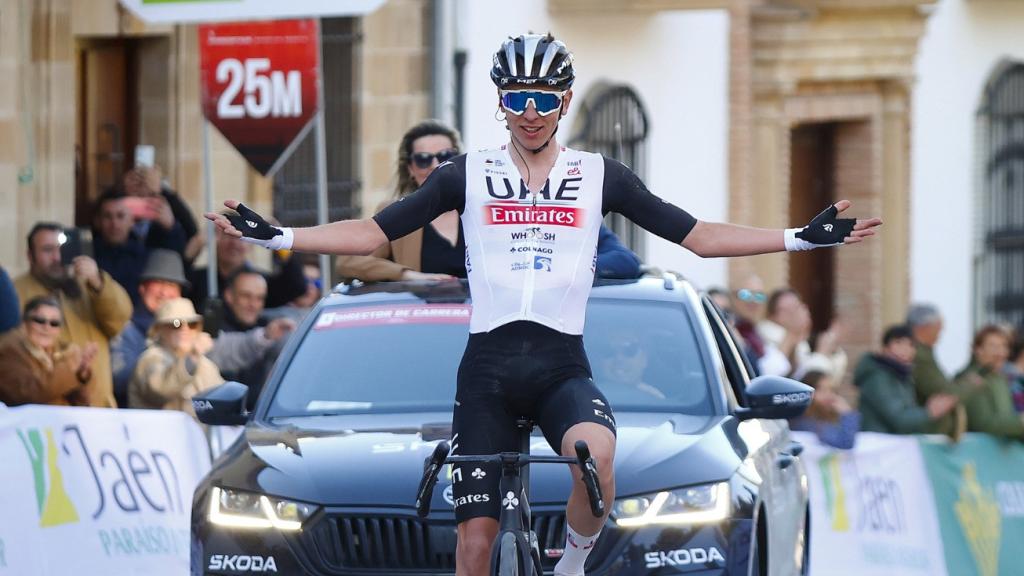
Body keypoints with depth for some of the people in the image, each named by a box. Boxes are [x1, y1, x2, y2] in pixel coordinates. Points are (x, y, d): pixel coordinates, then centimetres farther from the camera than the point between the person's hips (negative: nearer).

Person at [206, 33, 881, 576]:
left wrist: (801, 237, 2)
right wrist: (275, 236, -2)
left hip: (563, 364, -1)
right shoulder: (468, 175, 8)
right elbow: (374, 233, 8)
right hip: (488, 365, 1)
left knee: (595, 451, -35)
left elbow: (698, 236, 10)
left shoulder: (599, 176, 8)